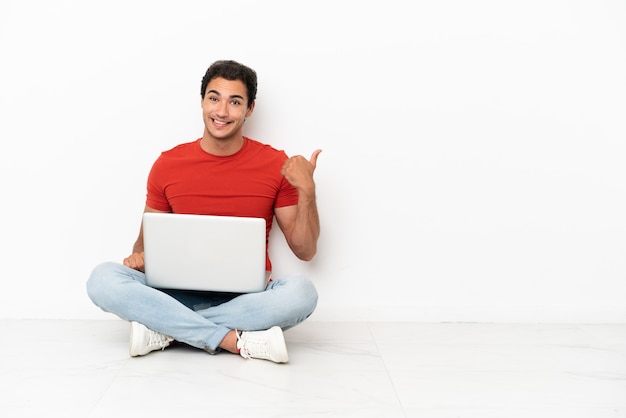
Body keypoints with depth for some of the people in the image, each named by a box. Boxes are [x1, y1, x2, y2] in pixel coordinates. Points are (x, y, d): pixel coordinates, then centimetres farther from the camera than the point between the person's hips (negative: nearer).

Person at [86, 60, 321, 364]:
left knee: (300, 291, -32)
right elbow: (148, 236, 14)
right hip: (180, 294, 2)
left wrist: (307, 191, -14)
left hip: (246, 300, -1)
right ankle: (239, 341, -27)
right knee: (102, 278, -23)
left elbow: (305, 250, 1)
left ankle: (166, 330, -23)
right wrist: (138, 255, -10)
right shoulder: (168, 165, 4)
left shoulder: (276, 165, -1)